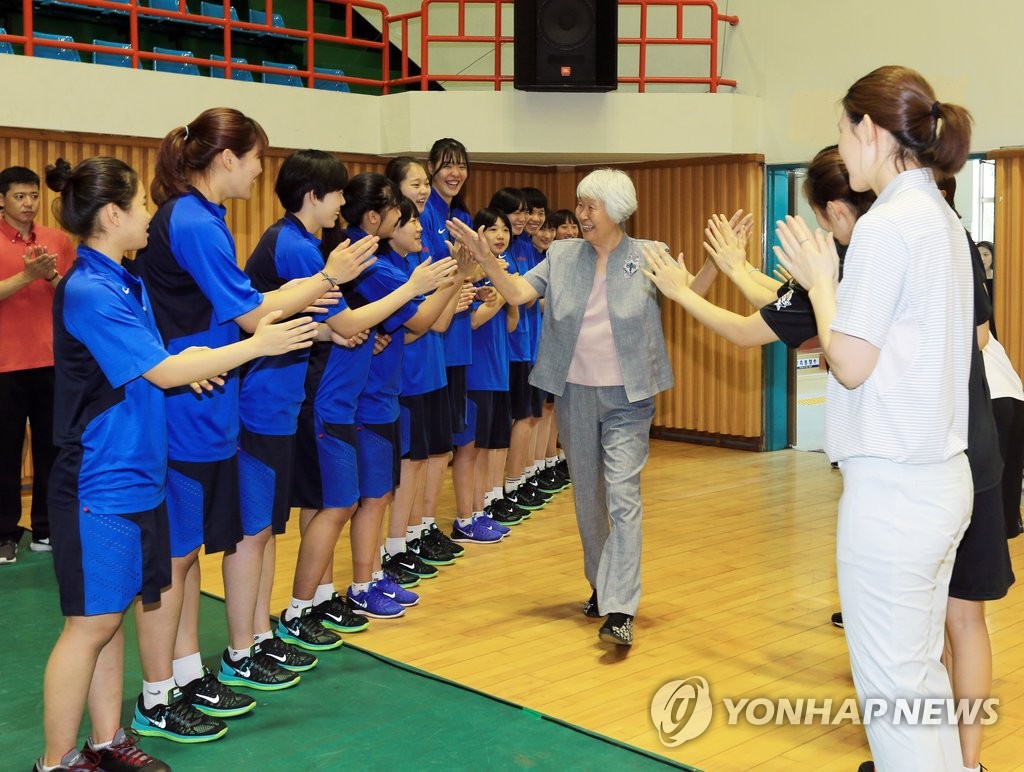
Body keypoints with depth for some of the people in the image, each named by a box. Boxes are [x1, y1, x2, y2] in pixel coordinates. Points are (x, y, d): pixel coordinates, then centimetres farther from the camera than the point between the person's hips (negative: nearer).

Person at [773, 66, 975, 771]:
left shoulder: (888, 225, -15)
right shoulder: (945, 222, 13)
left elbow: (851, 363, -16)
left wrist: (820, 281, -2)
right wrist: (821, 280, 9)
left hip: (893, 486, -10)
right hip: (944, 477, 10)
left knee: (891, 685, 2)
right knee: (923, 672, 19)